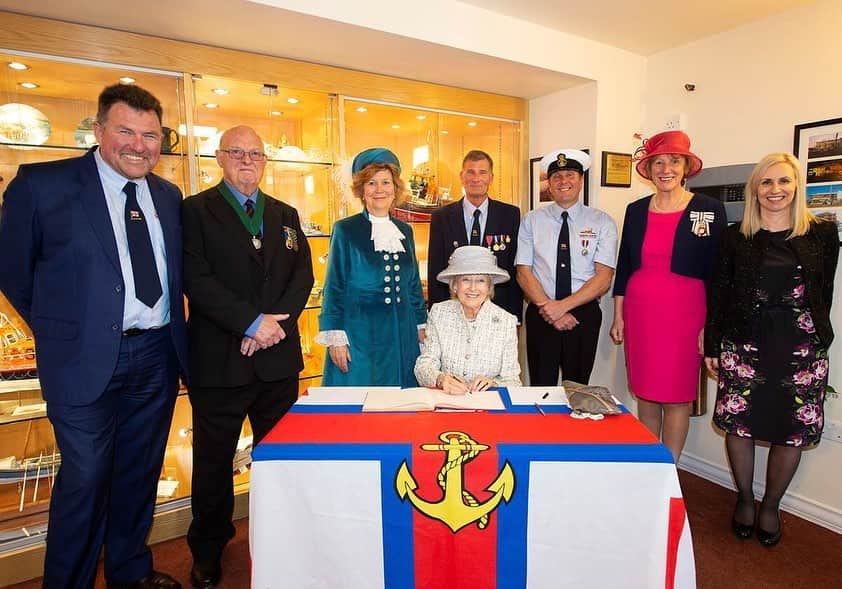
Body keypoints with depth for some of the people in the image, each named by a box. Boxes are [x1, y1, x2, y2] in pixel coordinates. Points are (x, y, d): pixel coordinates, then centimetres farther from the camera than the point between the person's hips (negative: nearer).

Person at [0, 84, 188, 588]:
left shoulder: (169, 196, 8)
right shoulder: (42, 184, -6)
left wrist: (173, 334, 8)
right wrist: (59, 329, 2)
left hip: (158, 357, 5)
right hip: (86, 359, -4)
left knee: (141, 473, 17)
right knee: (85, 479, 5)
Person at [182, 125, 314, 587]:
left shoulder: (285, 215, 13)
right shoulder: (195, 211, 0)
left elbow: (303, 275, 5)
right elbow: (196, 279, -12)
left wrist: (276, 323, -10)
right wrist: (252, 322, -18)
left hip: (279, 357, 4)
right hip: (219, 359, -3)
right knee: (214, 461, 12)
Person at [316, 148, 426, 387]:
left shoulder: (405, 231, 11)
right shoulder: (345, 230, -1)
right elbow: (333, 287, -3)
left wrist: (421, 327, 13)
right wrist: (335, 338, -8)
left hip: (402, 336, 4)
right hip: (359, 335, -4)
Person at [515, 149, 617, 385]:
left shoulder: (602, 222, 1)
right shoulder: (532, 220, 4)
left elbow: (604, 278, -6)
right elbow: (523, 273, -2)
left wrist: (563, 306, -17)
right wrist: (549, 308, -14)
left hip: (584, 315, 0)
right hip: (540, 316, 0)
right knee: (541, 389, 7)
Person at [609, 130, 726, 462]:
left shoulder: (710, 210, -2)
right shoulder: (636, 210, 8)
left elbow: (716, 273, -2)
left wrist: (709, 326, -6)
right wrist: (618, 316, 9)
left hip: (684, 314, -3)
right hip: (639, 312, 3)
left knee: (676, 397, 2)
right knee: (645, 395, 11)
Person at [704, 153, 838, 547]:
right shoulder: (736, 237, 3)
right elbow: (718, 294, 3)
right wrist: (712, 347, 2)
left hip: (800, 348, 1)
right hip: (744, 344, 0)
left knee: (792, 431, 7)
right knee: (739, 425, 4)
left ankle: (770, 507, 29)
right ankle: (744, 499, 27)